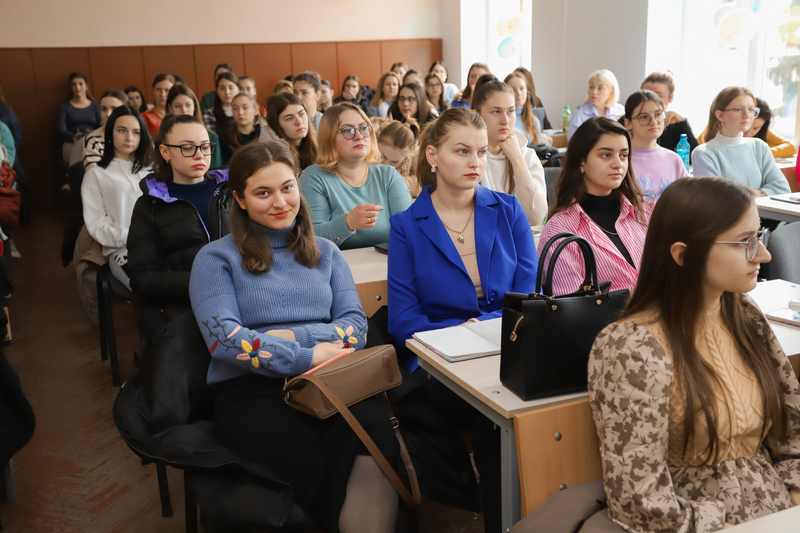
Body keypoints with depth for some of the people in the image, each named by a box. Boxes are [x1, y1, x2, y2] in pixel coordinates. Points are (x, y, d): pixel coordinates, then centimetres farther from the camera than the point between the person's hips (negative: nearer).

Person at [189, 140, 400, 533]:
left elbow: (356, 325, 10)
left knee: (372, 426, -34)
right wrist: (308, 356, -15)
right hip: (251, 391, -3)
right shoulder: (216, 259, 9)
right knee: (319, 466, -35)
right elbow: (224, 339, -6)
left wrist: (294, 336, -8)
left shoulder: (325, 253, 21)